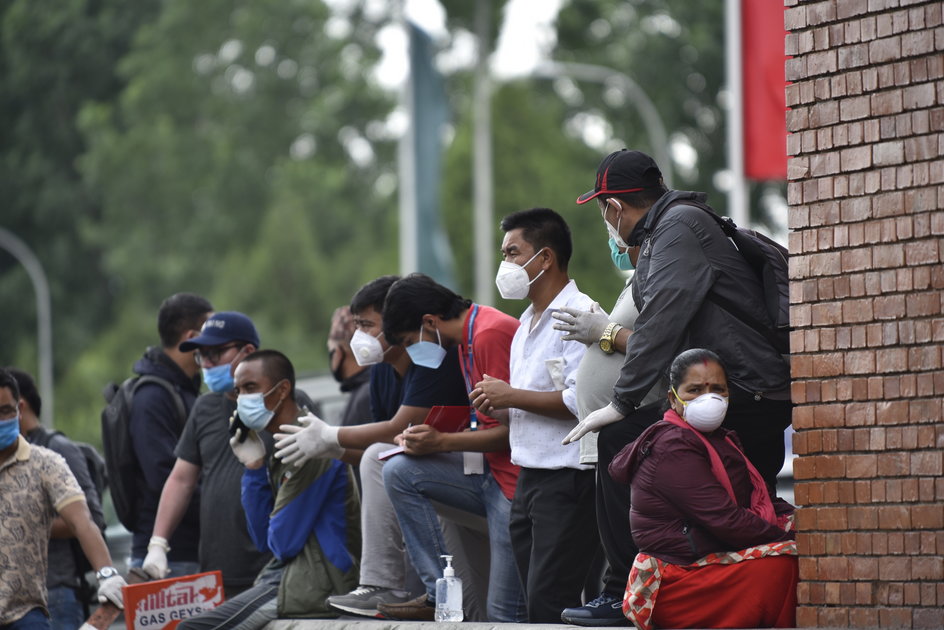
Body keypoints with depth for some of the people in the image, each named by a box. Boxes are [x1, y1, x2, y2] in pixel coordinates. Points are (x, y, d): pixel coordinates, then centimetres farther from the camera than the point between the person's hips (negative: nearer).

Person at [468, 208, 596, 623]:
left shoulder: (579, 315, -11)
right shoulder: (527, 322, 21)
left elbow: (584, 400, -23)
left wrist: (512, 396, -15)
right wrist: (499, 408, 8)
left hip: (566, 480, -10)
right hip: (528, 479, 10)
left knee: (549, 603, -14)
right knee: (536, 601, 8)